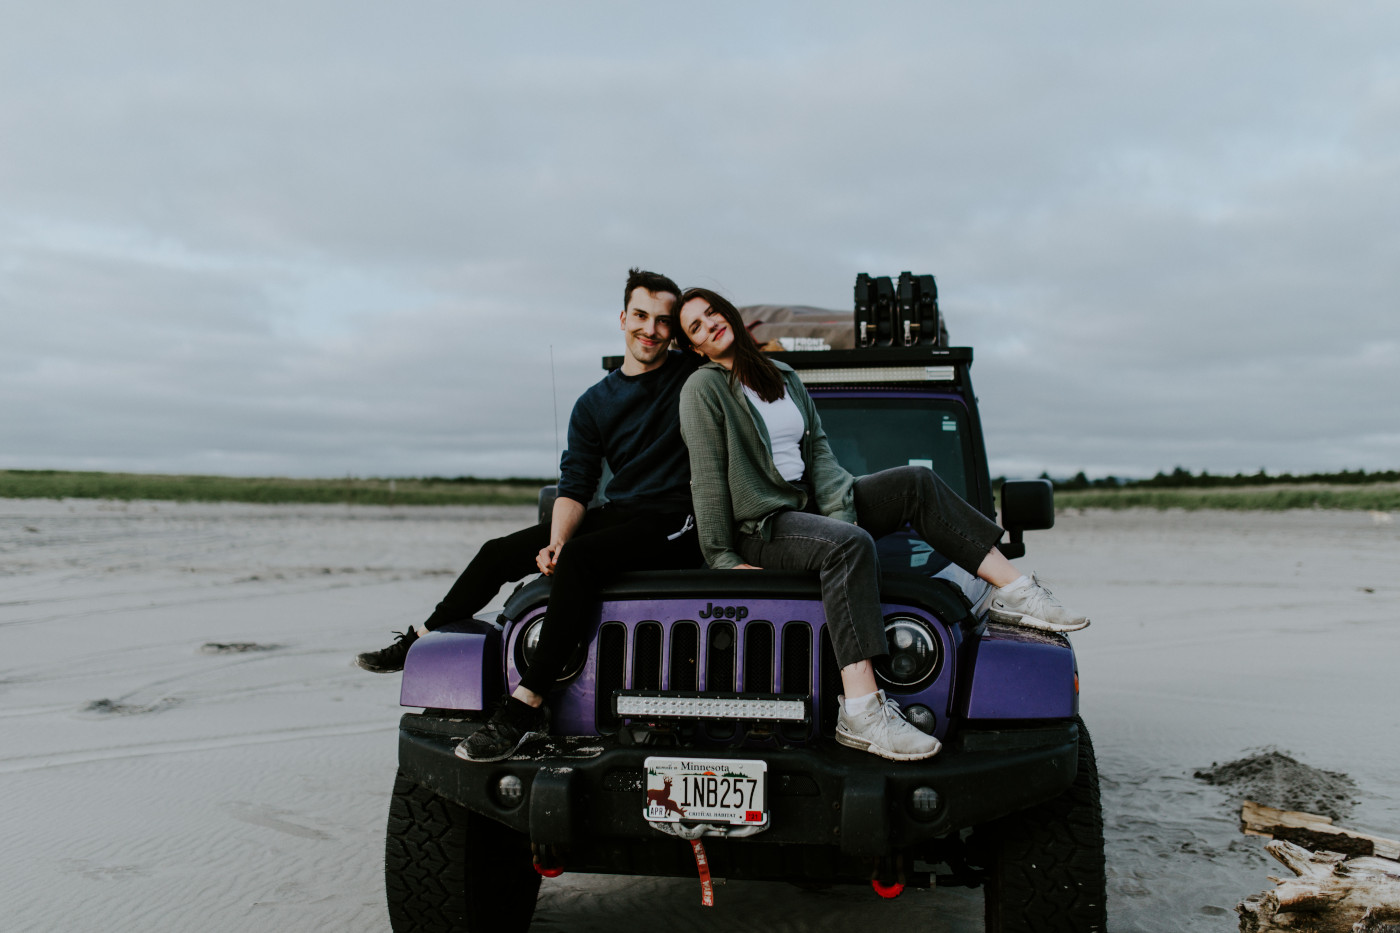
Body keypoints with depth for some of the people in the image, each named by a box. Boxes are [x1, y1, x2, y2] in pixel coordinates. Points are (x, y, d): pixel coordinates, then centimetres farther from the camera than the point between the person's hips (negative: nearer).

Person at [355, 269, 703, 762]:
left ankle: (524, 707, -31)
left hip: (675, 523, -6)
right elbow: (574, 486, 4)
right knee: (499, 553, -1)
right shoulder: (593, 404, 10)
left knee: (578, 560, -32)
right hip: (617, 514, 6)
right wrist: (556, 541, -16)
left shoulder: (695, 376, 1)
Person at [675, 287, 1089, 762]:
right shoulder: (703, 389, -4)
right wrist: (723, 558, -14)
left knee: (915, 481, -9)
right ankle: (861, 714, -45)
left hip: (809, 505, 7)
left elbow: (818, 450, 9)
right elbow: (707, 477, -10)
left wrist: (840, 513, -6)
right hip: (759, 527, -7)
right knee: (850, 546, -36)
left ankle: (1013, 591, -11)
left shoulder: (784, 377, 18)